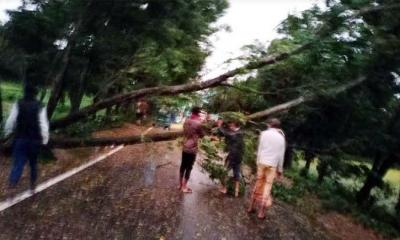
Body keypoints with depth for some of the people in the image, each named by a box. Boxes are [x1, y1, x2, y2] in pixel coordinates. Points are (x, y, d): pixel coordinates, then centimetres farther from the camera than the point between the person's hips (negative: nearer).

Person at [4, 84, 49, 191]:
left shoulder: (18, 104, -3)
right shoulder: (40, 107, -5)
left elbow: (11, 120, -2)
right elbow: (43, 124, -9)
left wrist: (7, 132, 12)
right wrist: (45, 139, -5)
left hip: (20, 137, 0)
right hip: (35, 139, 0)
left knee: (18, 161, 1)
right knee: (33, 162, 17)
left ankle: (12, 182, -18)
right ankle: (33, 183, 25)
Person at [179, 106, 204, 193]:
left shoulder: (186, 121, 2)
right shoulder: (198, 123, -17)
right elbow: (202, 135, -5)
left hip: (185, 147, 7)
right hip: (192, 149, -6)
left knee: (183, 166, 16)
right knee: (189, 167, 4)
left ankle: (180, 184, 27)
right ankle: (184, 187, 11)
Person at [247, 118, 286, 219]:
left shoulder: (264, 133, 0)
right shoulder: (281, 137, 2)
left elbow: (260, 149, 0)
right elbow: (281, 155, 2)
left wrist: (258, 162, 8)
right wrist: (280, 168, 9)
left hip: (262, 162, 1)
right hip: (272, 165, -1)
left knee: (258, 183, 13)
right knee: (267, 186, 3)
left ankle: (251, 207, 21)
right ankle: (261, 212, 6)